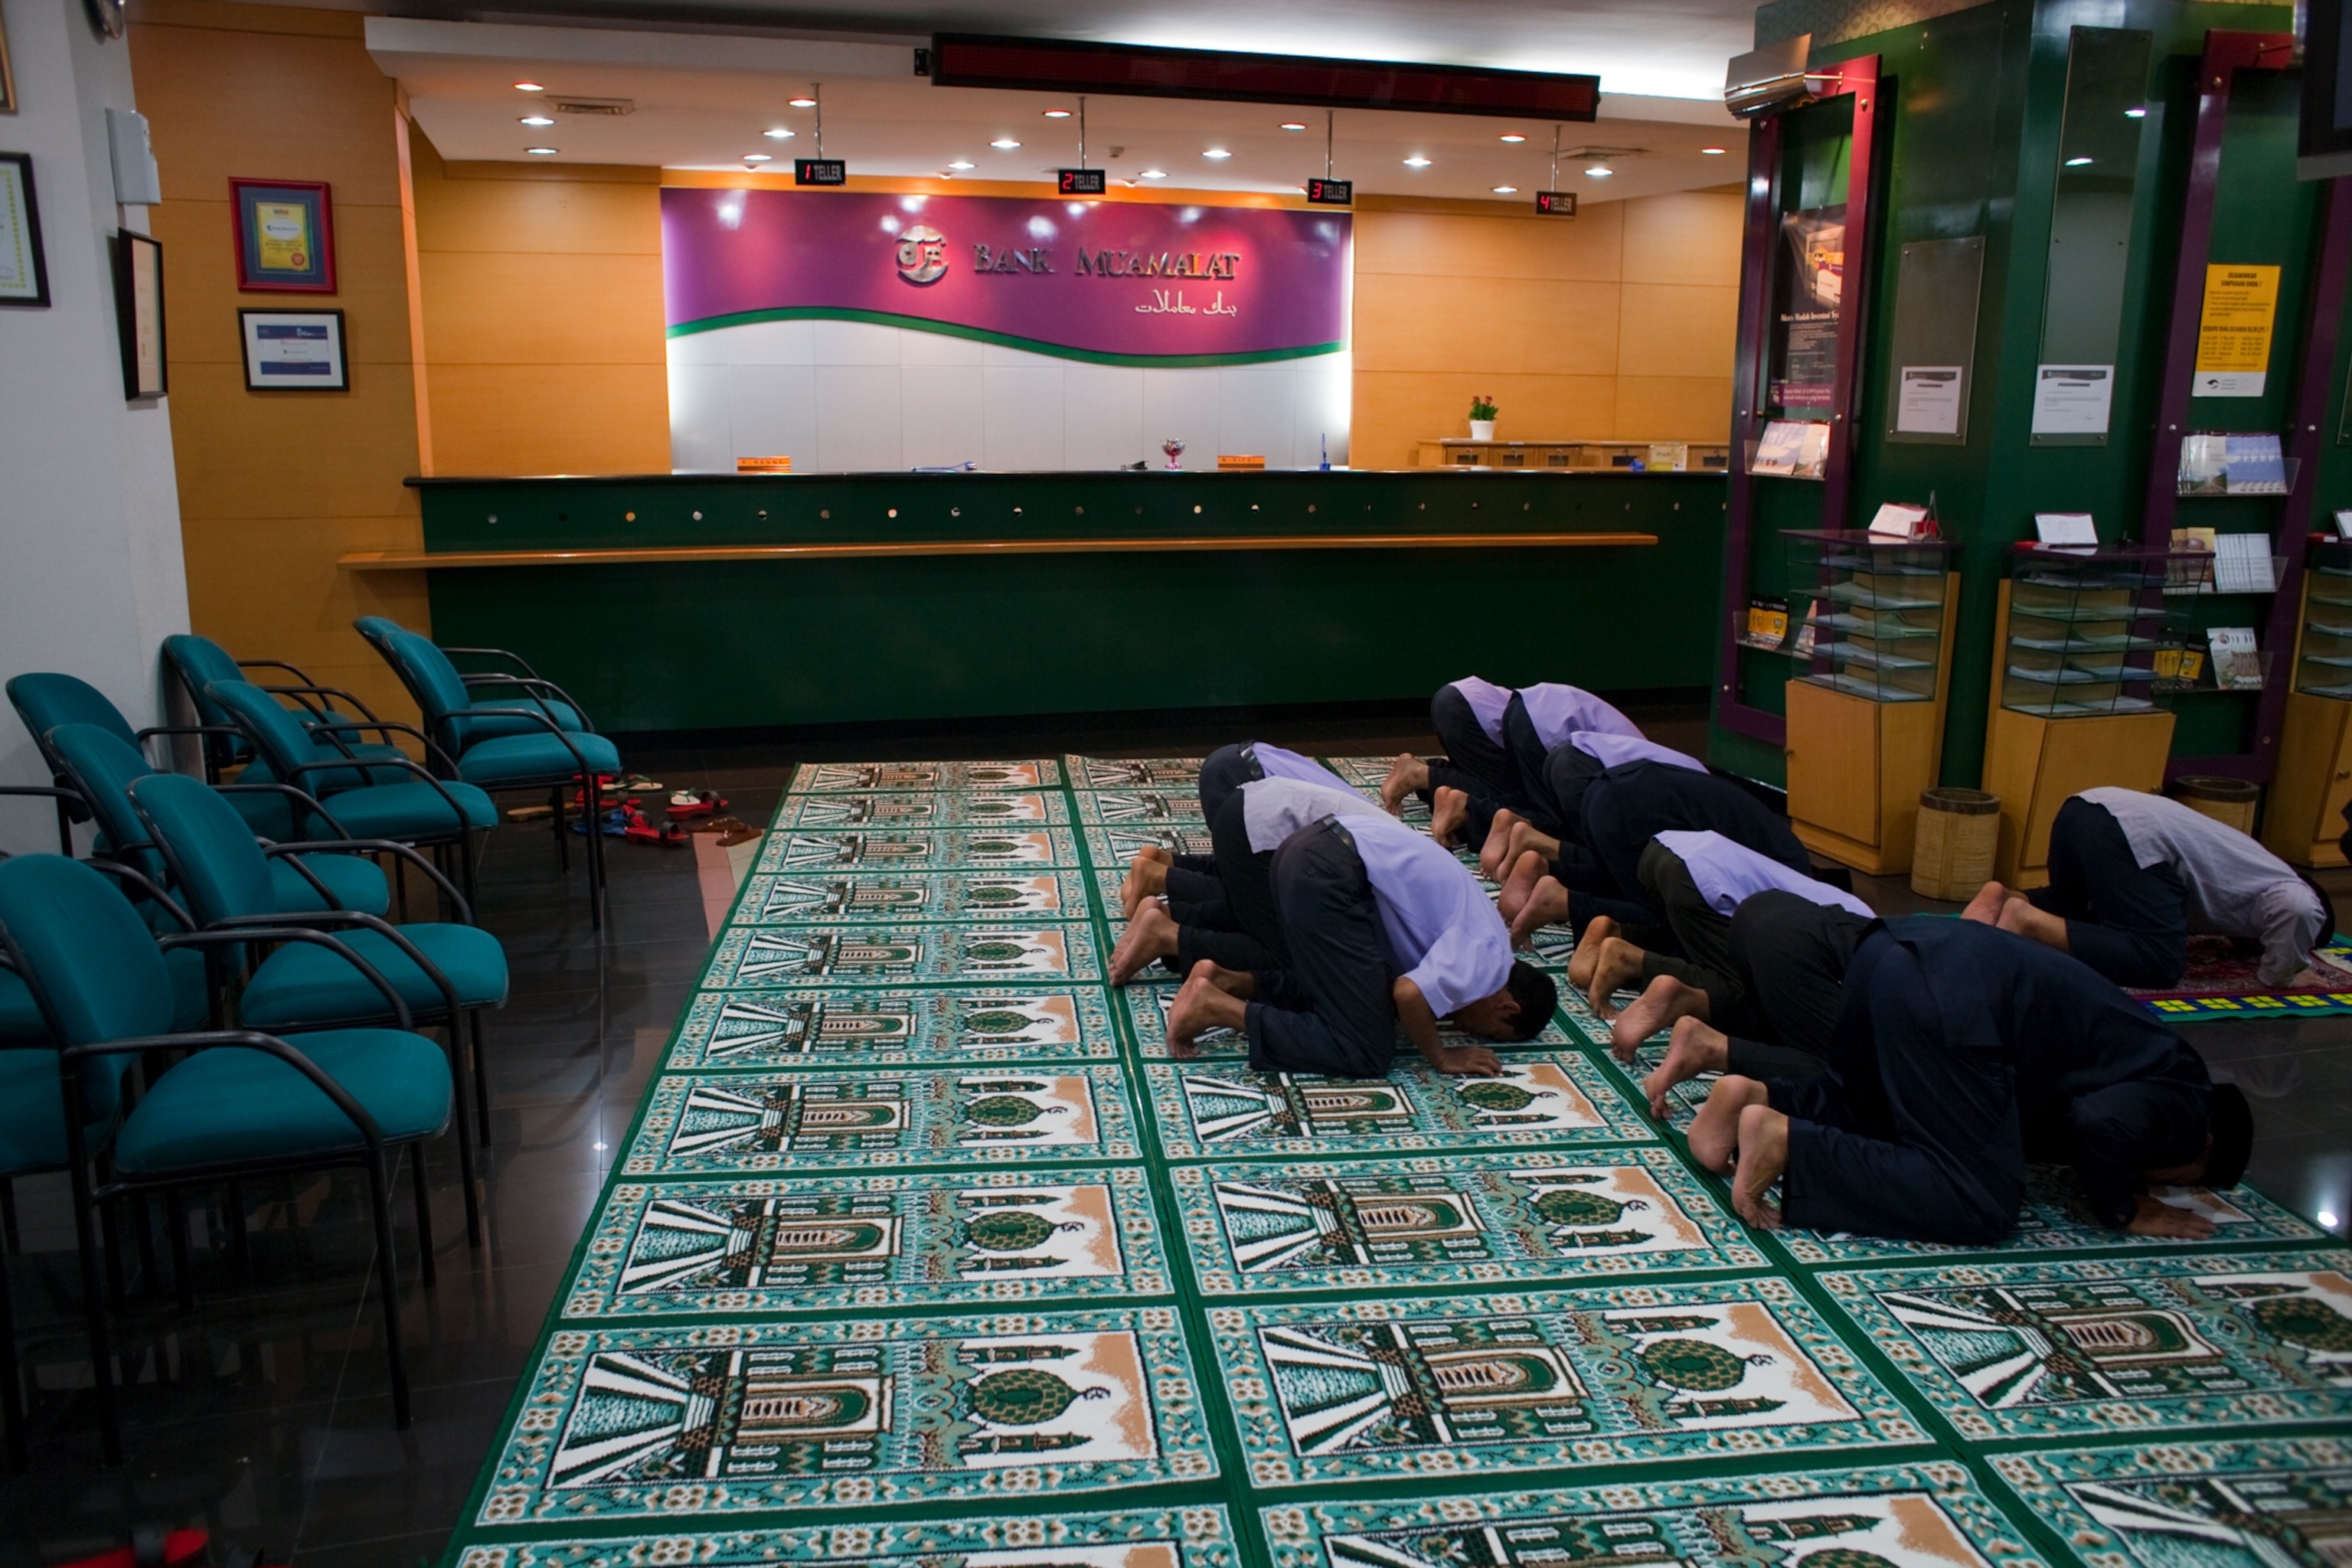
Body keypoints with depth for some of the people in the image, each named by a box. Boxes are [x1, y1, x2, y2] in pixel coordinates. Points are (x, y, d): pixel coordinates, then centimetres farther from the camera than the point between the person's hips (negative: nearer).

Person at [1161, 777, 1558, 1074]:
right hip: (1328, 871, -10)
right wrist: (1442, 1058, -2)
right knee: (1365, 1051, -5)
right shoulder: (1489, 956, -4)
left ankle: (1225, 980, 11)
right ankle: (1218, 1008, -7)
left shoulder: (1478, 940, 23)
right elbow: (1410, 995, -19)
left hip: (1320, 847, 10)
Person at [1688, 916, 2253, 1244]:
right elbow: (2105, 1123, -12)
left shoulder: (2154, 1062, 33)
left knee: (1862, 1111, 30)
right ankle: (1788, 1145, -16)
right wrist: (2123, 1210, 5)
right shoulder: (2183, 1109, 8)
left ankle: (1756, 1096, 5)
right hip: (1950, 998, -9)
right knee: (1981, 1205, -4)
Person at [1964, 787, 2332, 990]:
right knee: (2159, 963, -8)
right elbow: (2293, 910, -13)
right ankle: (2030, 922, -19)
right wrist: (2279, 974, 3)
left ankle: (2004, 899, 5)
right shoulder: (2308, 905, 11)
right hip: (2131, 835, -9)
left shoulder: (2266, 874, 36)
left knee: (2075, 908, 32)